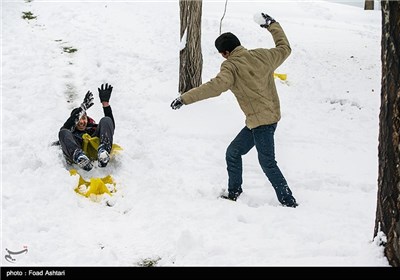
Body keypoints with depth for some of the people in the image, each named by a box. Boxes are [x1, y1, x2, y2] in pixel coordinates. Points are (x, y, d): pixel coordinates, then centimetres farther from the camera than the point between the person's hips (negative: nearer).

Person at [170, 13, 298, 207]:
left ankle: (288, 203, -2)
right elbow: (284, 49, 20)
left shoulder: (231, 66, -16)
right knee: (233, 153, 17)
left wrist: (185, 98, -33)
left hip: (260, 120, -9)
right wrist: (272, 25, 32)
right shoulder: (262, 56, 4)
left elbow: (215, 86, -31)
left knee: (268, 163, -5)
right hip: (269, 116, 9)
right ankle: (233, 193, 26)